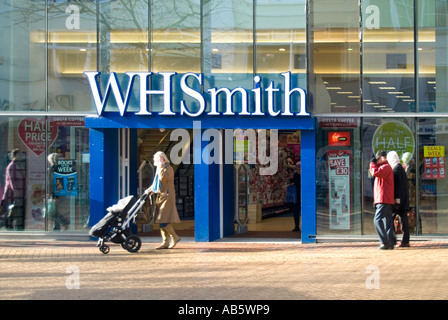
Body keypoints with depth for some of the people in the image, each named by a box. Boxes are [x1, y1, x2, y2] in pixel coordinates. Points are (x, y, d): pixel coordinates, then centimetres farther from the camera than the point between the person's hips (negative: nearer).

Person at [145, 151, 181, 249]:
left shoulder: (169, 168, -8)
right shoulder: (159, 169, 19)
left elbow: (163, 178, -25)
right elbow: (156, 183, 23)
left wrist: (161, 165, -15)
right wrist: (150, 190, 7)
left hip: (167, 197, -9)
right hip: (160, 197, 9)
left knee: (163, 221, -15)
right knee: (161, 221, 6)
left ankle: (174, 237, -1)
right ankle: (165, 242, 9)